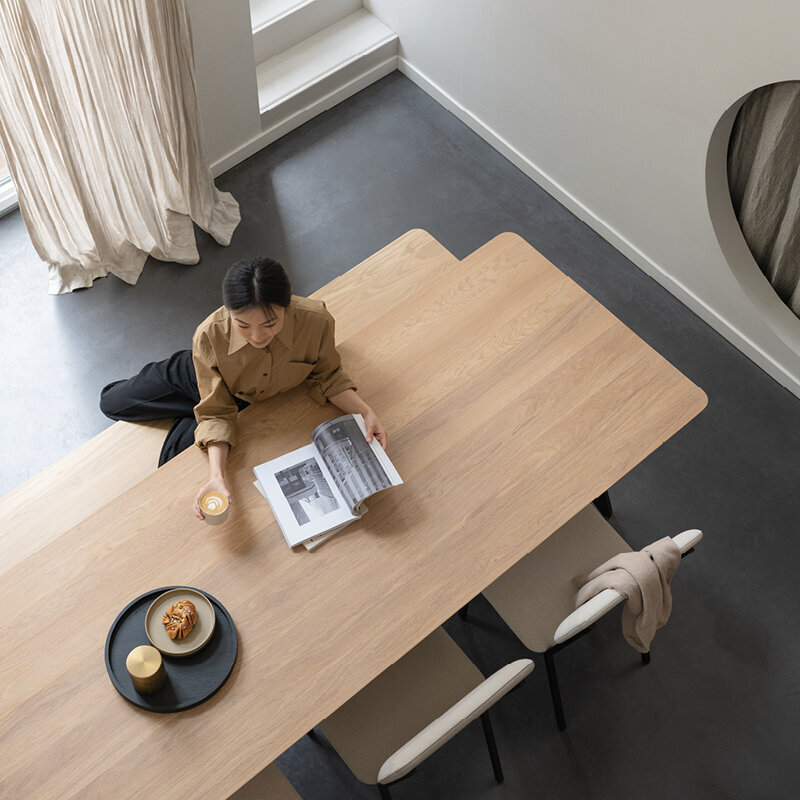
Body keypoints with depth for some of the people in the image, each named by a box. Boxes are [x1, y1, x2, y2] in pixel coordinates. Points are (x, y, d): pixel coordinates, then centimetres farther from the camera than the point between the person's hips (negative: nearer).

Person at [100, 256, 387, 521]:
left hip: (252, 402, 0)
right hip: (200, 378, 0)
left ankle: (188, 422, 34)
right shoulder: (209, 336, -42)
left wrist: (366, 413, -36)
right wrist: (216, 474, -46)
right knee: (112, 403, 16)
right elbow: (217, 413, -31)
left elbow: (326, 377, -19)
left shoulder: (315, 320, -41)